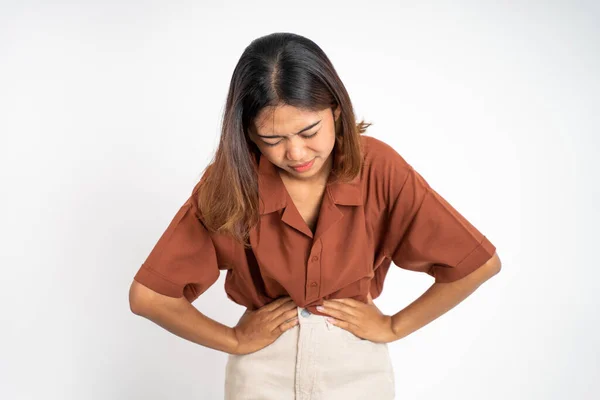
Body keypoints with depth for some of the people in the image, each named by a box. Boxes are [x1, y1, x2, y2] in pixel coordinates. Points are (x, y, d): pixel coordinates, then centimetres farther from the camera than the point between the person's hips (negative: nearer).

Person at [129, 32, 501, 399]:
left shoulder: (379, 167, -19)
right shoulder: (229, 181, -17)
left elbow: (480, 262, -13)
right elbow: (148, 295, -14)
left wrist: (393, 327, -9)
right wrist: (234, 340, -10)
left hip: (357, 367, 1)